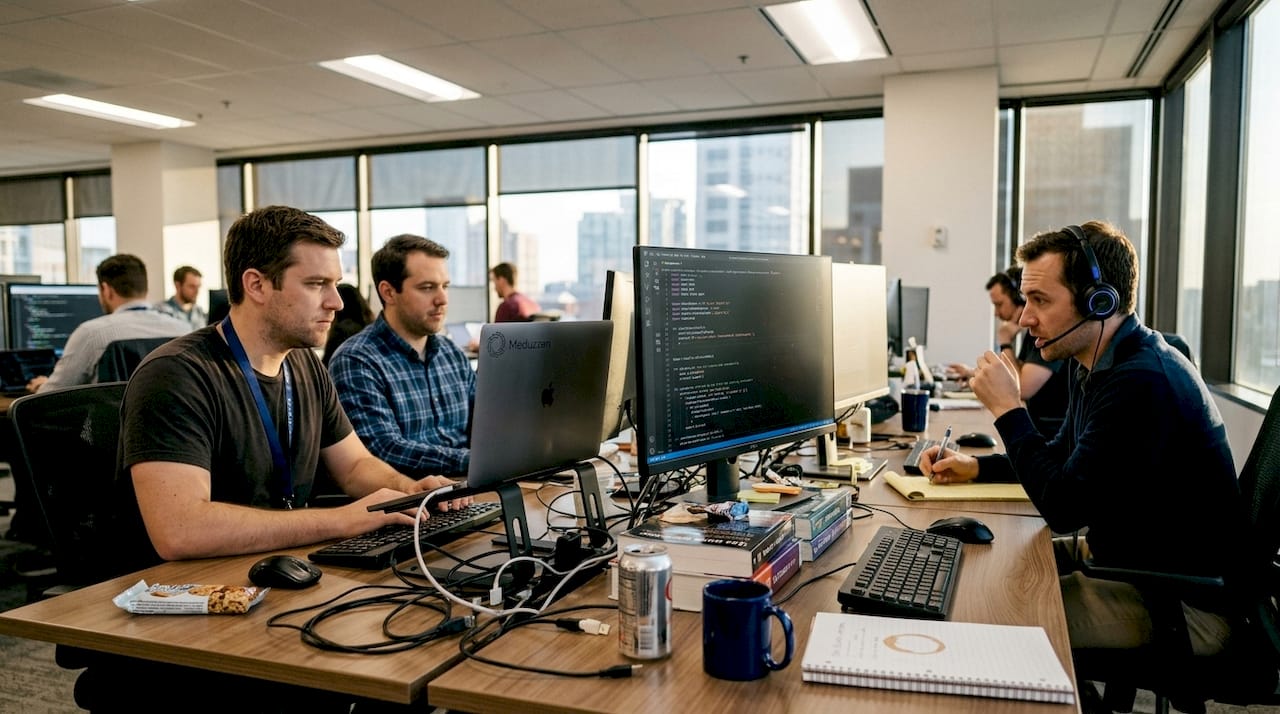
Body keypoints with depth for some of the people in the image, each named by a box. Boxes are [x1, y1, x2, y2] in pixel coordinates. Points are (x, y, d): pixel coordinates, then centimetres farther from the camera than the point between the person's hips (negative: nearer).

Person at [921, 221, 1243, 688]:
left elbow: (1063, 508, -25)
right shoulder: (1094, 364, 5)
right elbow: (1064, 456, 20)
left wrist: (1007, 409, -17)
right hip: (1116, 554, 10)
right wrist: (976, 467, 5)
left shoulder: (1144, 382, -28)